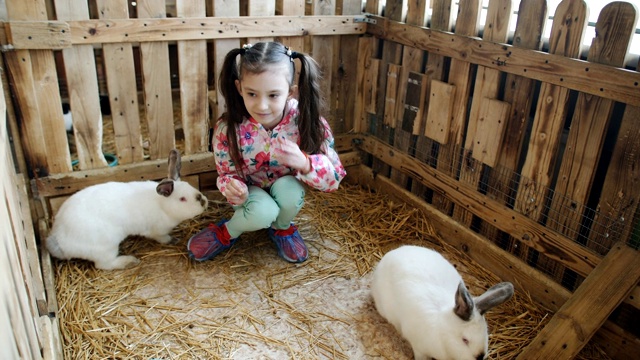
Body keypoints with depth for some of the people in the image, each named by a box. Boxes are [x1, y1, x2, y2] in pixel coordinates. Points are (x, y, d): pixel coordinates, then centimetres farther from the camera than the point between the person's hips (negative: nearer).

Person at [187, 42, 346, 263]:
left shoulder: (307, 121, -26)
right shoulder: (228, 129, -25)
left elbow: (334, 177, -24)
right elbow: (227, 174, -11)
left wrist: (304, 162, -46)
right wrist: (232, 188, -36)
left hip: (288, 190, 1)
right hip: (251, 194, -1)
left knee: (289, 188, -32)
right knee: (262, 212, -32)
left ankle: (282, 227, 3)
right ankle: (228, 232, 2)